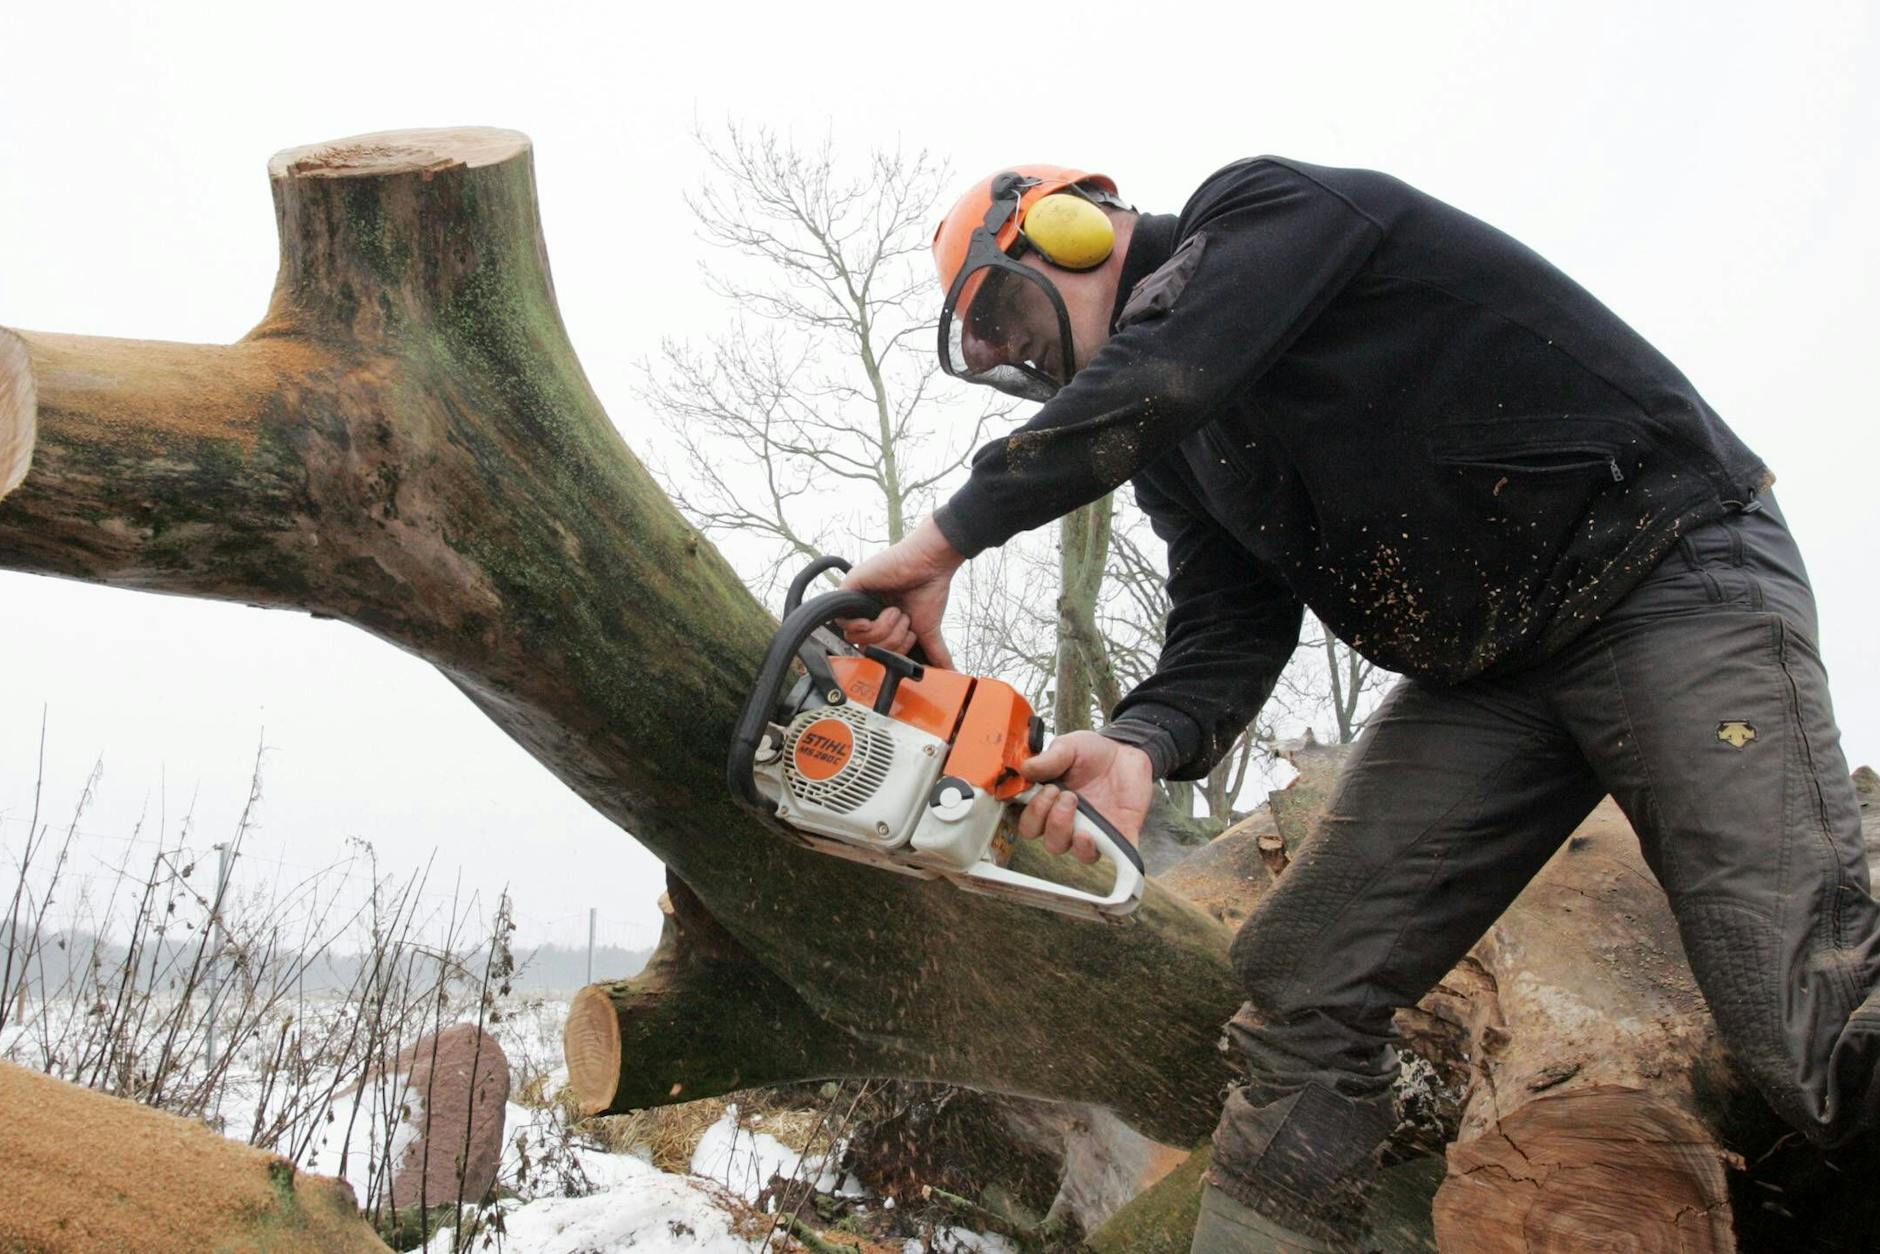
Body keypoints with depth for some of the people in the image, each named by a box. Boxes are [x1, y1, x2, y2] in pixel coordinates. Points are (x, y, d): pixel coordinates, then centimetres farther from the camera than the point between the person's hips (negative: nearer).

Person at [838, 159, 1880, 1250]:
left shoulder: (1264, 210, -7)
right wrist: (1140, 745, -19)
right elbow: (1231, 628, 2)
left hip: (1673, 579, -8)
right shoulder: (1168, 452, 15)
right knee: (1305, 985, -2)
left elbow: (1160, 374, -26)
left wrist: (947, 537, -25)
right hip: (1482, 680, 8)